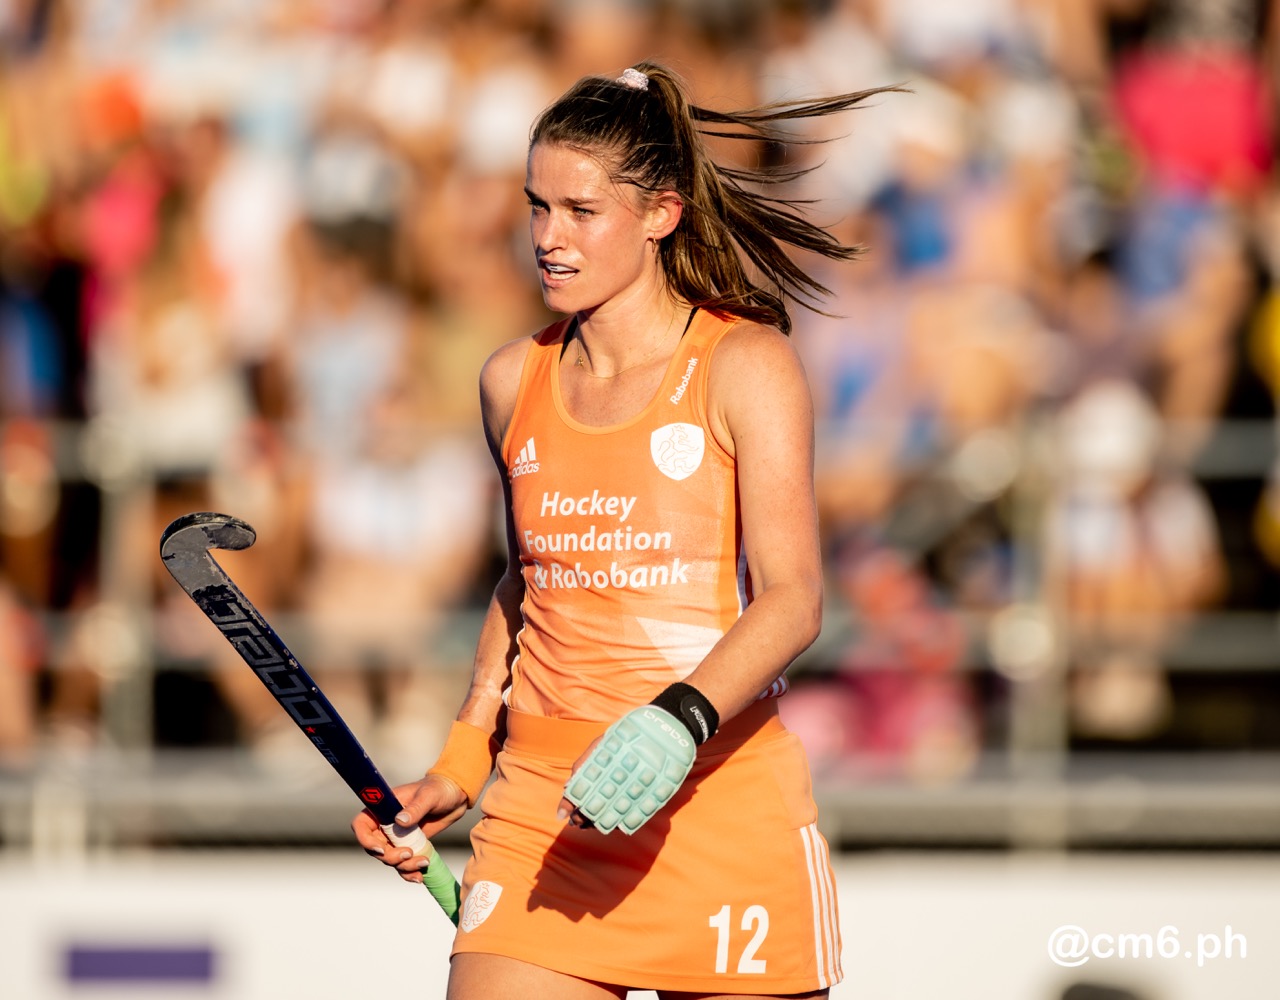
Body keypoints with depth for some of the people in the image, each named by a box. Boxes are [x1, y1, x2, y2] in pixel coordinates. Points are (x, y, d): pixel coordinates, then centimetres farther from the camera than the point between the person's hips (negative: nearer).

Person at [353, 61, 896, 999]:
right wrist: (461, 765, 17)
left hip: (722, 799, -4)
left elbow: (792, 597, -13)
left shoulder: (745, 367, -4)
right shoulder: (514, 382, 11)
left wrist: (678, 721, -29)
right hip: (543, 807, 4)